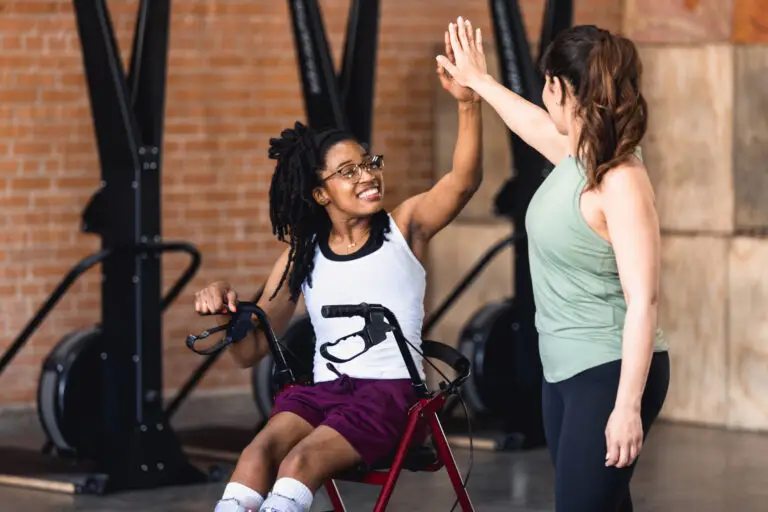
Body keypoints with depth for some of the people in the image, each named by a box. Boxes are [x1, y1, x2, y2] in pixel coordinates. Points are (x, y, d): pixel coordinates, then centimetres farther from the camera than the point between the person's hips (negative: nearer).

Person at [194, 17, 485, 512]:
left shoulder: (405, 226, 5)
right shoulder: (301, 258, 12)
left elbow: (464, 181, -14)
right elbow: (251, 352, 13)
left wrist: (468, 102, -30)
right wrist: (228, 311, -10)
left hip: (391, 389, -3)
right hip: (323, 388, 3)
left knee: (299, 462, -31)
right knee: (259, 451, -31)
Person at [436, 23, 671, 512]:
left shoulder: (620, 180, -20)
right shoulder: (576, 153, 6)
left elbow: (643, 302, -23)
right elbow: (536, 125, 32)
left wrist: (628, 405, -27)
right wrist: (477, 80, 46)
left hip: (610, 373, -9)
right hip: (565, 369, 9)